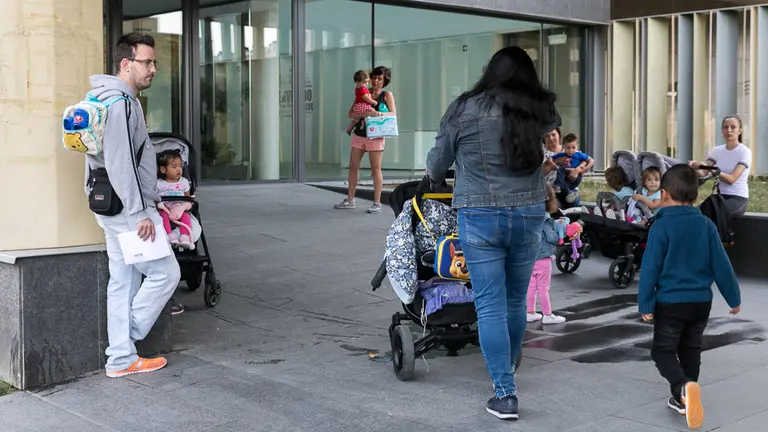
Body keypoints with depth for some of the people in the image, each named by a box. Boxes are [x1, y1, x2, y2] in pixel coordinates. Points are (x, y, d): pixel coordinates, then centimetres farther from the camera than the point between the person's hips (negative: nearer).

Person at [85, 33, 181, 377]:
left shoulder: (121, 101, 17)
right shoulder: (121, 102, -15)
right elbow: (120, 163, -22)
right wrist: (140, 212, -21)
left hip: (117, 208, 10)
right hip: (127, 208, -10)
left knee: (124, 282, 10)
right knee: (165, 272, -2)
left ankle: (121, 359, 15)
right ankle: (128, 339, 6)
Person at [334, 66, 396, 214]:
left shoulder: (387, 95, 3)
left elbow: (393, 114, -8)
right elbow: (351, 113, 6)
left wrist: (377, 113, -23)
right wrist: (363, 114, -15)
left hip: (375, 136, -5)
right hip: (359, 134, 5)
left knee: (375, 169, -4)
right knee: (353, 166, 6)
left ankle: (377, 203, 0)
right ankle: (350, 200, 13)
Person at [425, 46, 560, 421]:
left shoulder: (464, 109, -3)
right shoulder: (541, 113, 2)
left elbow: (436, 165, 7)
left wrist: (435, 180, 29)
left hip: (480, 217, -3)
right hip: (529, 216, 3)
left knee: (490, 305, 0)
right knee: (516, 299, 19)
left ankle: (506, 393, -1)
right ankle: (508, 366, 39)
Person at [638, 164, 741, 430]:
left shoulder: (661, 226, -13)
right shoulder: (706, 225, 0)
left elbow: (650, 267, -13)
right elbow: (721, 265, 3)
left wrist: (645, 303, -6)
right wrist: (734, 298, 13)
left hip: (670, 302, -5)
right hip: (701, 301, 5)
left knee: (663, 351, 4)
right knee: (691, 351, 19)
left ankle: (683, 388, -23)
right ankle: (683, 400, 25)